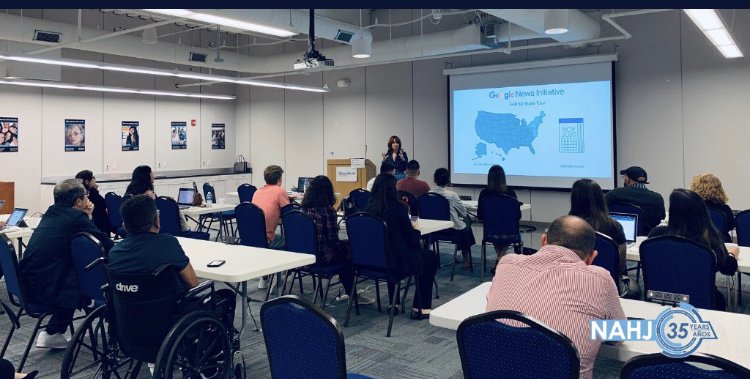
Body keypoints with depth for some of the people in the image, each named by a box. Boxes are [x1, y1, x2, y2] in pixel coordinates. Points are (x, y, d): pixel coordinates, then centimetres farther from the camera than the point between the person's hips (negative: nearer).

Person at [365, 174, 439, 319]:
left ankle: (393, 303, 35)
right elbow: (413, 240, -9)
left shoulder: (369, 206, 0)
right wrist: (416, 230, 11)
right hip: (396, 259, -6)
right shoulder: (398, 207, -16)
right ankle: (421, 308, 20)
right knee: (431, 258, 18)